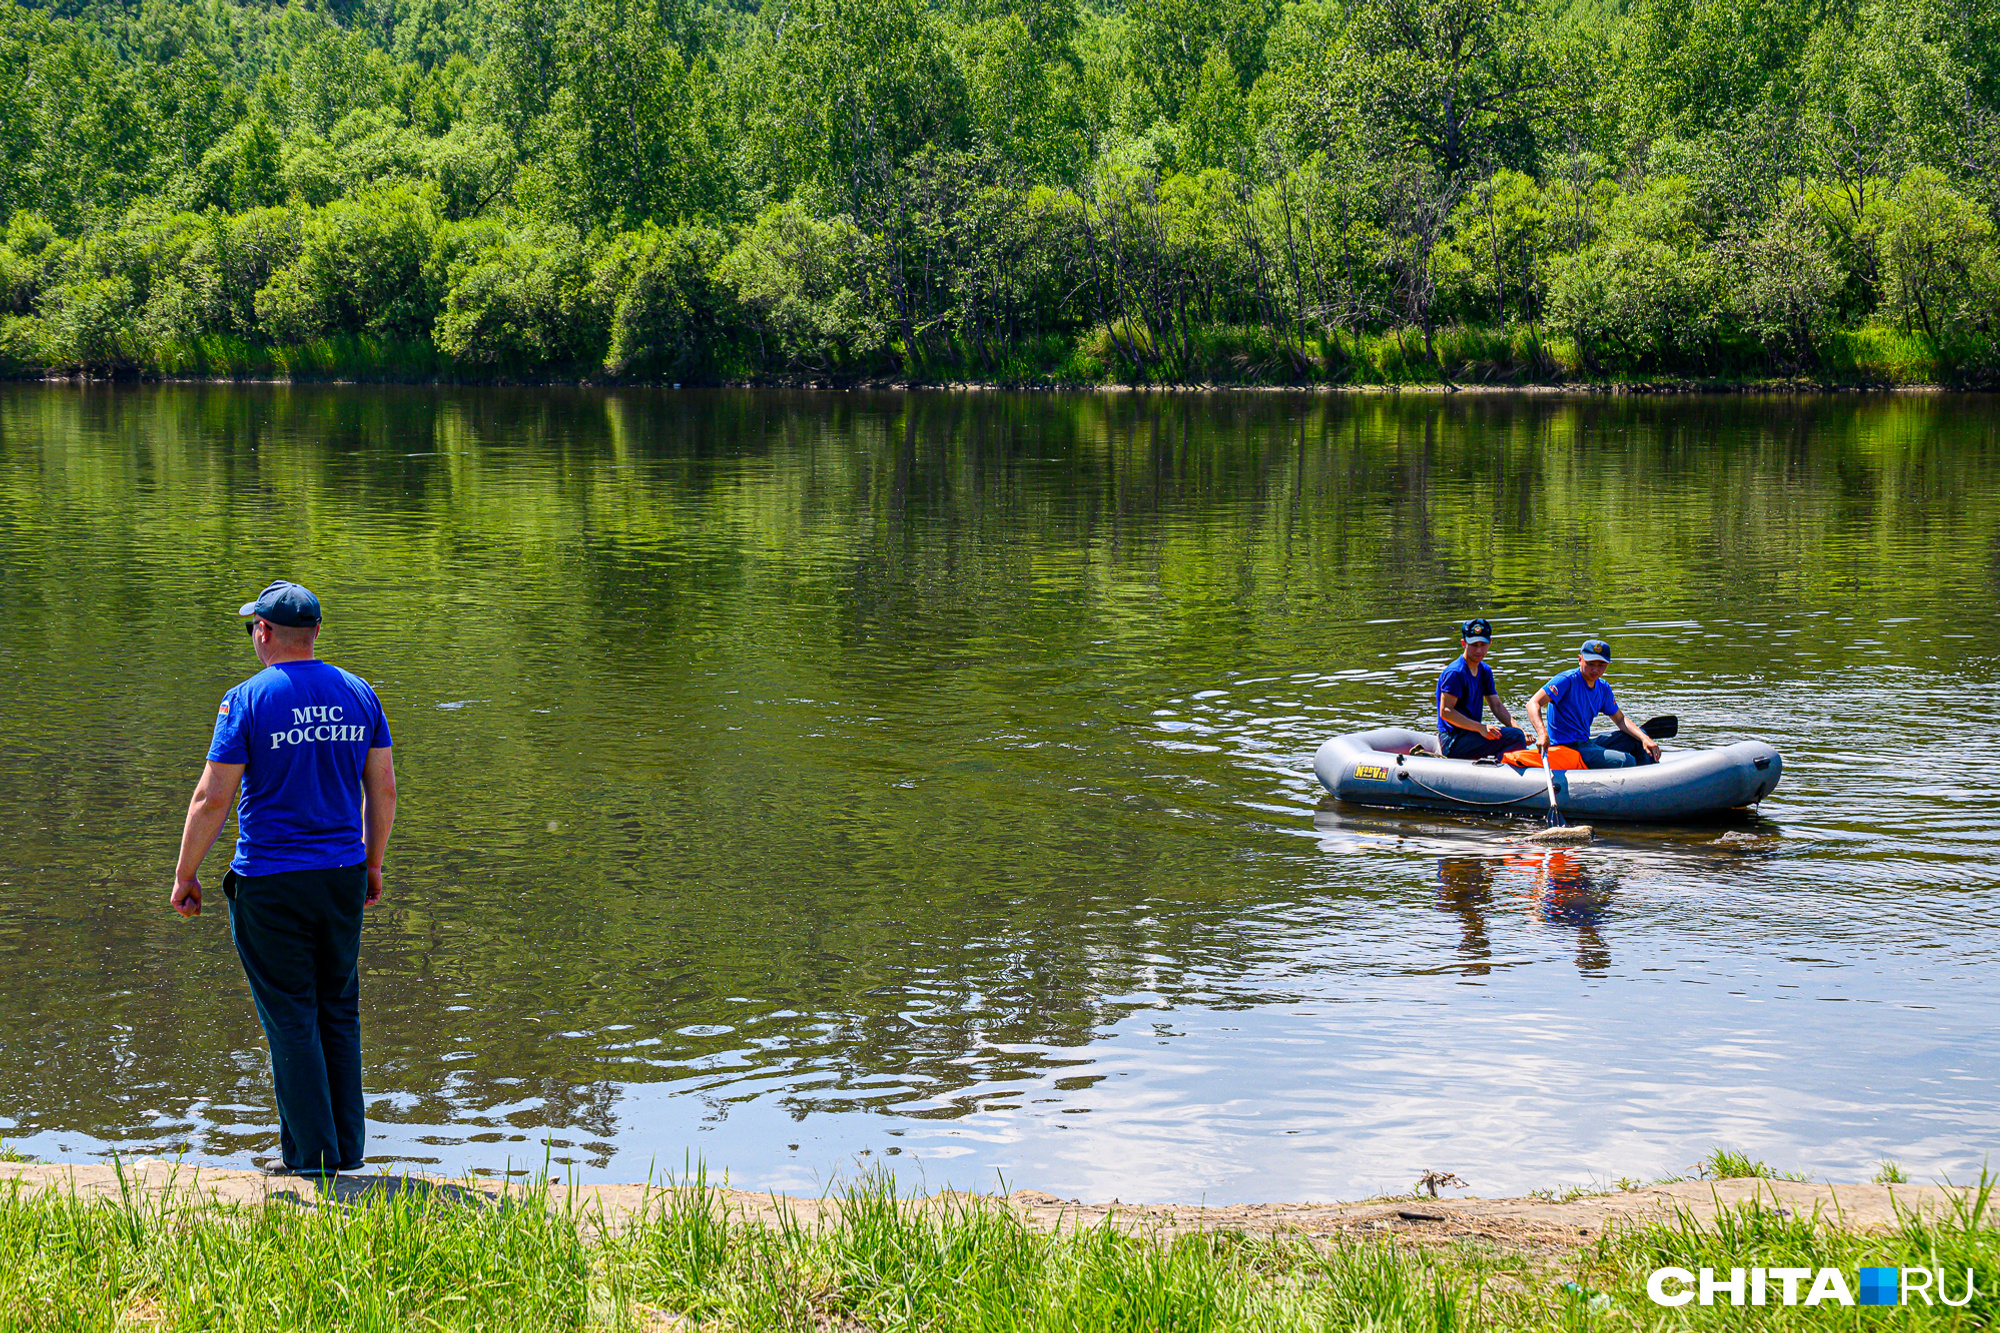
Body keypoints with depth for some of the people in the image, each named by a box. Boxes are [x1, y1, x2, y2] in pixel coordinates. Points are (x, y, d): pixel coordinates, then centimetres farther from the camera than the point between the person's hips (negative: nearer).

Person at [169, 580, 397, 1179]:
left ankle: (312, 1154, 5)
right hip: (343, 876, 5)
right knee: (339, 1011, 14)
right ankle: (347, 1149, 18)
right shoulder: (358, 694, 4)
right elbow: (383, 789, 8)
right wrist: (372, 863, 19)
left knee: (290, 1018, 3)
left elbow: (212, 798, -11)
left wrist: (185, 874, -1)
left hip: (270, 883, -4)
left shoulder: (247, 699, -10)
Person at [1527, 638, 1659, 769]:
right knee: (1626, 761, -24)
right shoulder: (1567, 680, -15)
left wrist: (1644, 738, -1)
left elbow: (1620, 719, 17)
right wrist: (1542, 733, -41)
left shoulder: (1603, 688, 10)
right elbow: (1533, 704, -24)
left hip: (1587, 742, 9)